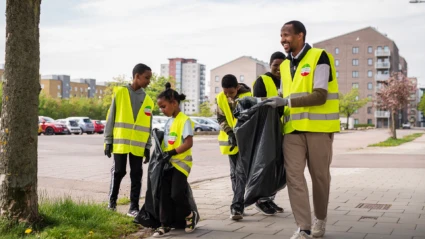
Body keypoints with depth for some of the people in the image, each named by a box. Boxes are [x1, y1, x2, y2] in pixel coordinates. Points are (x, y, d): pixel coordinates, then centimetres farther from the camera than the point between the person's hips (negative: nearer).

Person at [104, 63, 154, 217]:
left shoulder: (148, 100, 7)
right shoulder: (120, 92, -2)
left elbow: (148, 126, 10)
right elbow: (111, 118, 0)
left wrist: (148, 147, 6)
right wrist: (108, 141, -3)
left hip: (138, 145, 3)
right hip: (120, 142, -3)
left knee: (136, 175, 3)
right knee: (118, 172, 3)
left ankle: (134, 207, 9)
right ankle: (112, 200, 23)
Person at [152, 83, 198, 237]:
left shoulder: (184, 120, -13)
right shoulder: (168, 122, 13)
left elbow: (189, 143, -20)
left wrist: (173, 152, -25)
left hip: (181, 163, -8)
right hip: (168, 163, 8)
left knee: (177, 193, -10)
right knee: (164, 194, 3)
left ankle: (190, 215, 15)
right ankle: (165, 225, 10)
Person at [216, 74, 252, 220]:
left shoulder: (247, 96, -16)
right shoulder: (220, 98, -4)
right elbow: (221, 119, 1)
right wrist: (230, 133, -13)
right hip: (231, 139, 5)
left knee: (241, 172, -12)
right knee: (234, 173, 9)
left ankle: (237, 207, -13)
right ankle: (239, 204, 18)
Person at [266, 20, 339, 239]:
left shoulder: (319, 57, -6)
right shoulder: (285, 66, 15)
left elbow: (320, 96, -15)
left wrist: (287, 101, -19)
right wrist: (279, 105, 2)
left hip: (318, 127, -5)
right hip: (293, 129, 5)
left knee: (319, 175, 7)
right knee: (294, 176, -7)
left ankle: (320, 219, 28)